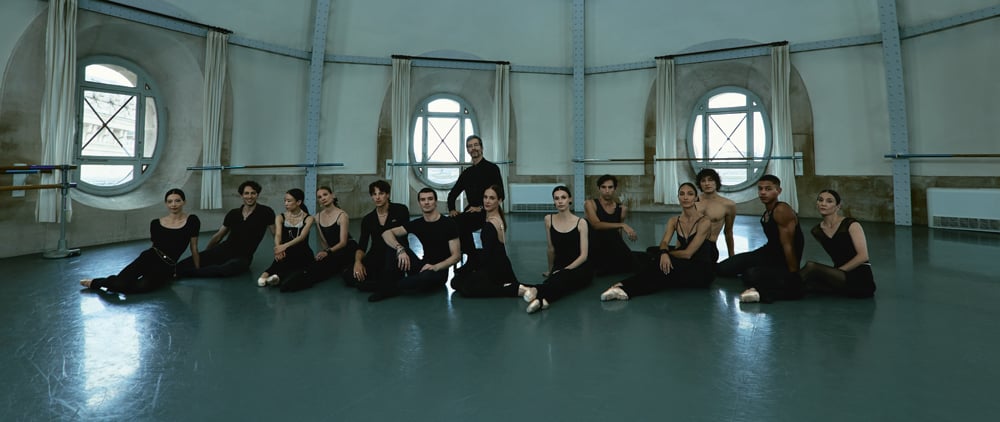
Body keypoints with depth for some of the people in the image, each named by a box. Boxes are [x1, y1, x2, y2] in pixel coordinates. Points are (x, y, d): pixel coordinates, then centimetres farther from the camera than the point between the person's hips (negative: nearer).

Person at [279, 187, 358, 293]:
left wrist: (328, 252, -32)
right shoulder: (318, 217, 5)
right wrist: (325, 252, -11)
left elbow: (343, 242, -19)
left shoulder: (342, 215, -13)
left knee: (324, 261, -32)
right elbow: (323, 241, 9)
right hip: (332, 251, 7)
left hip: (348, 249, -7)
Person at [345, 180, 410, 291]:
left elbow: (402, 235, -8)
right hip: (376, 256, 4)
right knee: (348, 276, -19)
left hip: (396, 256, -4)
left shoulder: (401, 210, -3)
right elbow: (361, 246, 3)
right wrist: (358, 261, -17)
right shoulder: (367, 219, 7)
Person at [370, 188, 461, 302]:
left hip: (439, 271, -4)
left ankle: (390, 288, -13)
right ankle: (385, 288, -14)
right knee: (396, 248, -19)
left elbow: (456, 255, -11)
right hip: (423, 267, 4)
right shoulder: (417, 223, 3)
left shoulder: (448, 224, -9)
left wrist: (435, 267, -28)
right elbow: (387, 233, -6)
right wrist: (400, 249, -27)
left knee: (426, 276, -40)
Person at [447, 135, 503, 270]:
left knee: (460, 221, -29)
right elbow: (452, 193, 22)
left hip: (487, 213, -6)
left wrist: (481, 208, -19)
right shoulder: (467, 172, 17)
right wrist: (451, 209, 4)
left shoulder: (492, 168, -3)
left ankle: (472, 259, -12)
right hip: (471, 212, 6)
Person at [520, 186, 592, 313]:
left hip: (580, 268, -2)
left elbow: (583, 255, -9)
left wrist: (564, 270, -18)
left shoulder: (581, 222, -4)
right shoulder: (549, 219, 3)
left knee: (564, 277, -39)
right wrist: (551, 269, 21)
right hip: (559, 267, 2)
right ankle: (542, 298, -67)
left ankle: (536, 291, -68)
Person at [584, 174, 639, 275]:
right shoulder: (590, 204, -2)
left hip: (615, 248, 4)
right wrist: (622, 225, -27)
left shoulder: (622, 209, 11)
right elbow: (596, 225, -20)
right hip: (597, 249, -4)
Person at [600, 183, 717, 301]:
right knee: (663, 263, -28)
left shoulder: (704, 221, -13)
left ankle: (627, 288, -36)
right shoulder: (674, 221, 5)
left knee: (662, 265, -30)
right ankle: (625, 287, -38)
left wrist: (668, 253, -9)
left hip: (702, 272, -5)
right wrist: (664, 253, -34)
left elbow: (688, 253, -19)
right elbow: (664, 242, -11)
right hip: (684, 266, 5)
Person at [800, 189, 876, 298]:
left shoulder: (851, 224, -7)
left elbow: (863, 256, -15)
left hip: (861, 278, -5)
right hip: (840, 277, 6)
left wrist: (836, 271, -17)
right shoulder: (817, 231, 8)